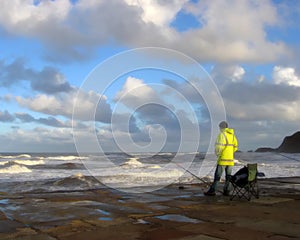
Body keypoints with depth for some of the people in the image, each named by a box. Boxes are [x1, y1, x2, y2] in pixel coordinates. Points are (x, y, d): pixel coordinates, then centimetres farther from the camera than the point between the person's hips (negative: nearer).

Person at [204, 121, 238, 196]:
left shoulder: (222, 134, -11)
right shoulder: (232, 134, 11)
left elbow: (218, 146, -20)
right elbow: (235, 146, 14)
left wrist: (217, 154, -5)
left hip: (223, 159, -7)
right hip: (231, 159, 7)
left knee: (217, 175, -4)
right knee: (228, 176, 11)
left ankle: (212, 191, -3)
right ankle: (226, 191, 13)